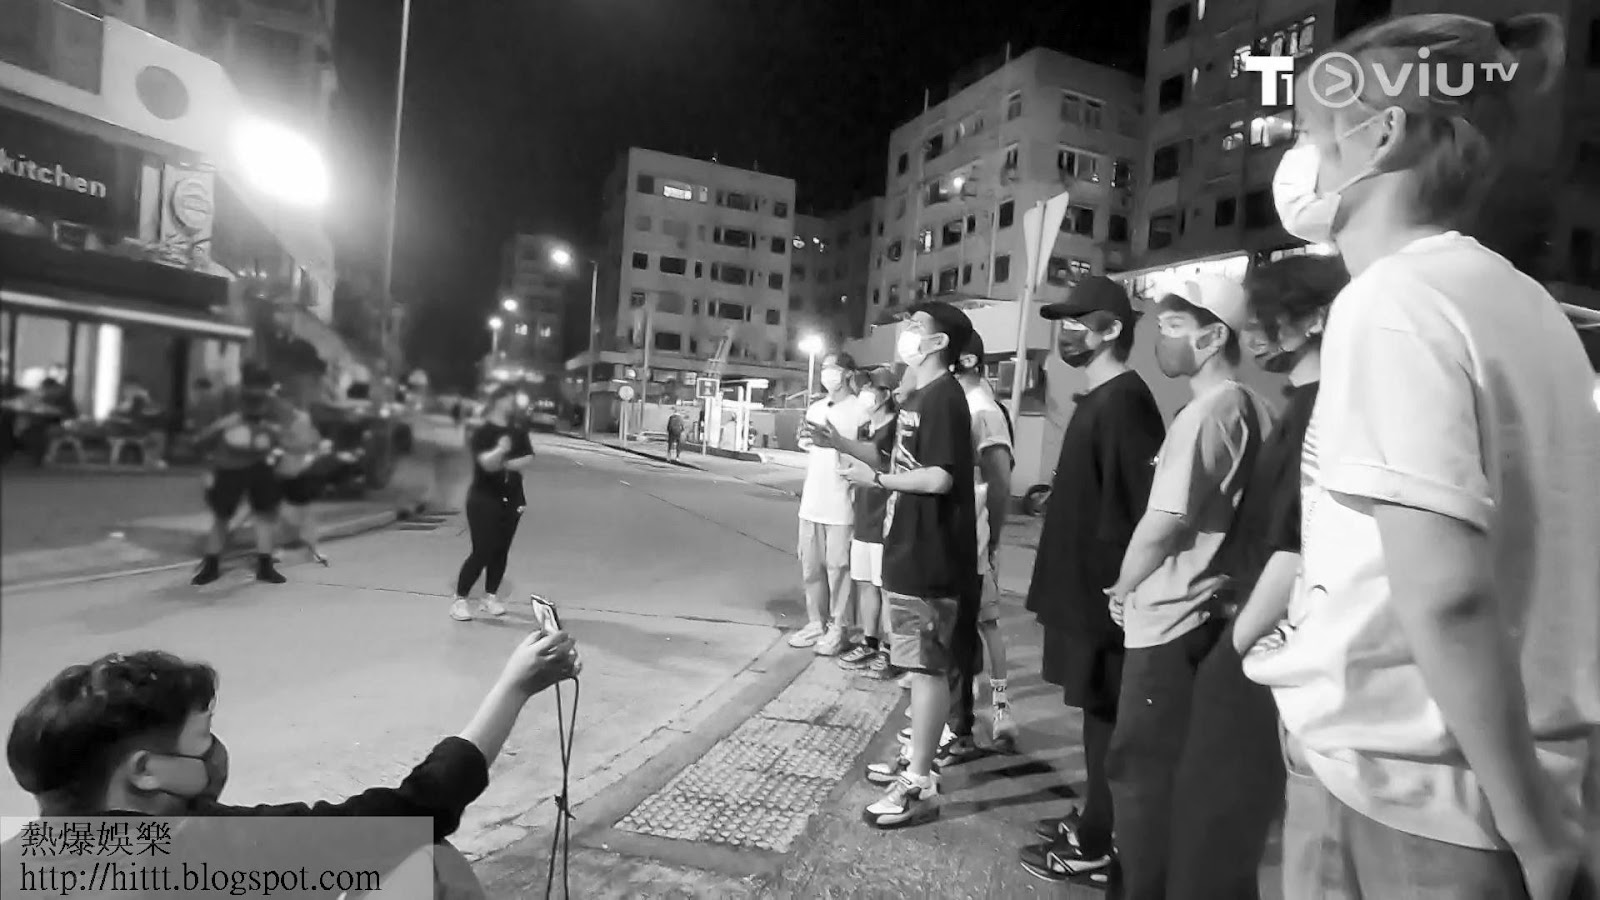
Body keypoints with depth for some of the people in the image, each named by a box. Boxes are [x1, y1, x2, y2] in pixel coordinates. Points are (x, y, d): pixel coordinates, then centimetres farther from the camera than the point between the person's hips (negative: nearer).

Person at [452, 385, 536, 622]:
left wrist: (506, 464, -17)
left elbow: (528, 460, -4)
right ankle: (460, 599, 2)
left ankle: (491, 596, 21)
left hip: (512, 500, 5)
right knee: (482, 552, -8)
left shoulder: (519, 433, 7)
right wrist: (500, 450, -40)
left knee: (501, 551, 9)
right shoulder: (483, 432, -8)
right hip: (484, 500, -5)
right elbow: (486, 463, -21)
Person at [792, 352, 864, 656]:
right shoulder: (815, 408, 15)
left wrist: (834, 439, -22)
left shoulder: (859, 410, -8)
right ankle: (815, 623, 23)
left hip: (841, 503, -7)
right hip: (811, 501, 7)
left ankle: (837, 629, 10)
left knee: (837, 568, -1)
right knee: (810, 566, 11)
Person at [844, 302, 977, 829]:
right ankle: (917, 758, 32)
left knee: (928, 667, -1)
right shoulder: (917, 398, 15)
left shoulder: (944, 398, -15)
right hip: (908, 549, 10)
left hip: (929, 555, -10)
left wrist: (876, 480, -14)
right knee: (919, 664, 18)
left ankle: (919, 785, 9)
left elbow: (939, 478, -23)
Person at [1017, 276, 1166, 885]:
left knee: (1105, 720, 4)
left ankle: (1096, 849, 18)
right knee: (1097, 717, 18)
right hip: (1082, 586, 9)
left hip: (1105, 594, -9)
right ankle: (1093, 822, 33)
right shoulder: (1098, 399, 13)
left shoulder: (1124, 401, -17)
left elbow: (1150, 506, -23)